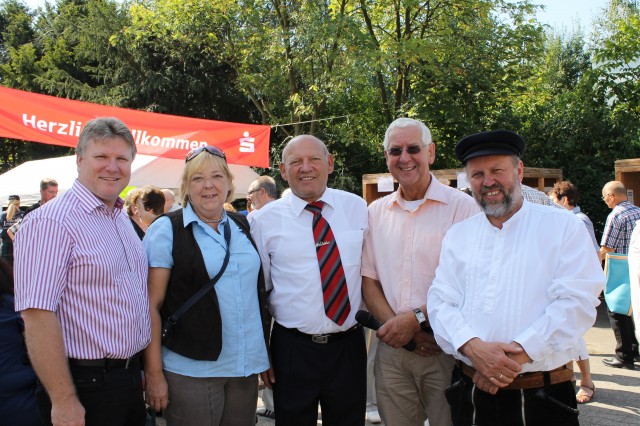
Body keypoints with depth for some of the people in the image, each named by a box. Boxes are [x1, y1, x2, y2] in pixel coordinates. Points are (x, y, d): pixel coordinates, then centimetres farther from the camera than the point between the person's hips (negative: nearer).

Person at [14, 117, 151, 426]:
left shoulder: (123, 221, 10)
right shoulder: (52, 223, -17)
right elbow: (37, 315, -23)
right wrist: (63, 401, -23)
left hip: (130, 375, 8)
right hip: (86, 386, -8)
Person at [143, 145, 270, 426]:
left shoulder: (243, 226, 9)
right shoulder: (166, 229, -5)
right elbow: (152, 305, -7)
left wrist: (266, 355, 14)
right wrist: (154, 374, -10)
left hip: (247, 367, 5)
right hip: (191, 369, -4)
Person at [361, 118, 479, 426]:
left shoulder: (462, 207, -7)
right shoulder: (376, 212, 8)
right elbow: (368, 279, 7)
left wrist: (416, 318, -15)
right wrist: (396, 325, -9)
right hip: (391, 346, 4)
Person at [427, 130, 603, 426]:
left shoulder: (564, 227, -1)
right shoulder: (457, 235, 9)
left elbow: (577, 302, -11)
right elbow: (440, 302, 2)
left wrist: (518, 354, -19)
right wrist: (472, 346, -17)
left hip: (542, 395, -2)